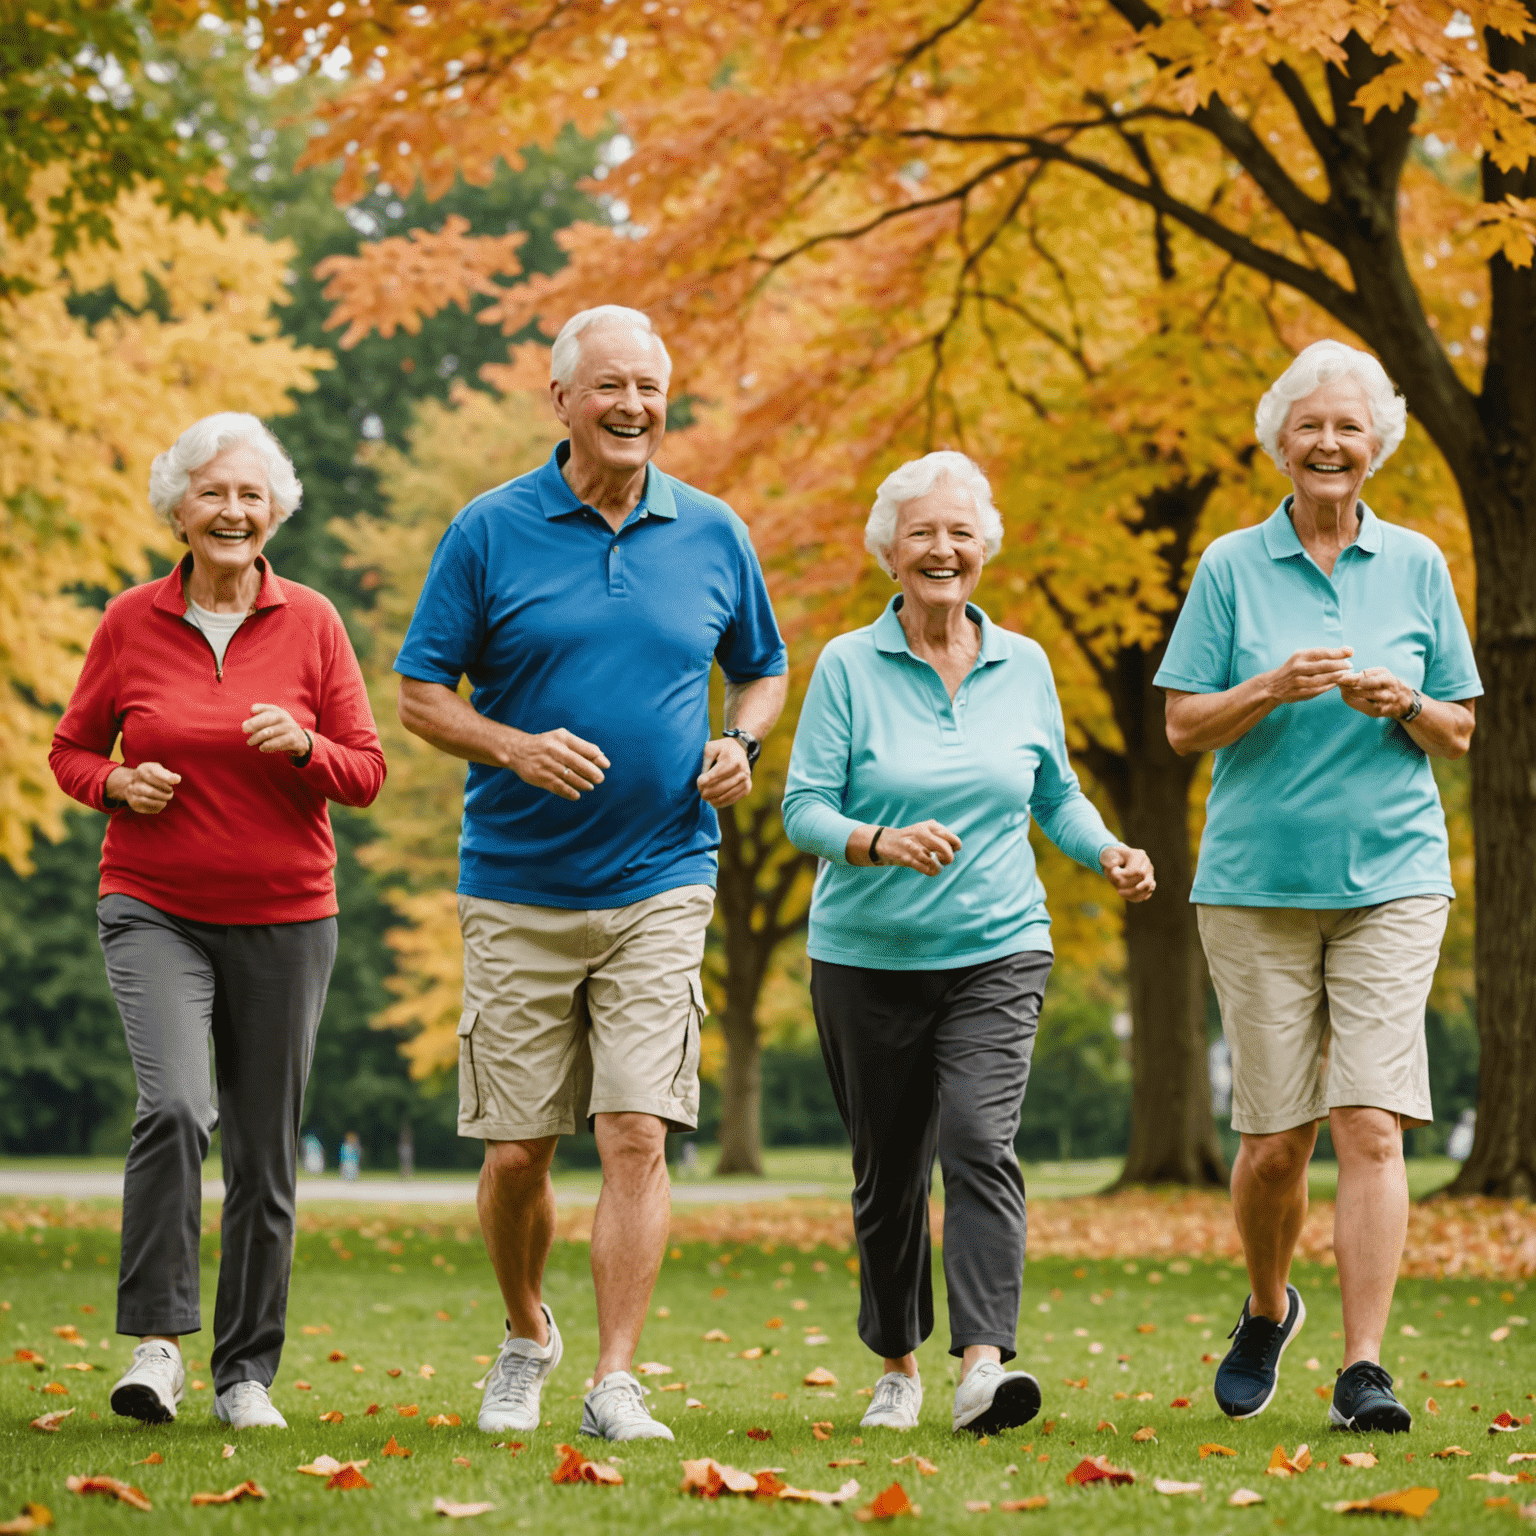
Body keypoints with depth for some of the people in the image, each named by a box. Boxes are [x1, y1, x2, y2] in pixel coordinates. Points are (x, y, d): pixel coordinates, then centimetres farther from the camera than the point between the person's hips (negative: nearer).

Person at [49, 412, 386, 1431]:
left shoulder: (311, 622, 2)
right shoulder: (131, 622, 2)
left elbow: (367, 772, 4)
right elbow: (71, 750, 11)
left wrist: (304, 747, -16)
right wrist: (119, 783, -10)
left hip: (285, 918, 1)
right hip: (156, 912, -1)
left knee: (266, 1149, 5)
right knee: (173, 1105, -23)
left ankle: (248, 1372, 18)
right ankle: (158, 1339, -13)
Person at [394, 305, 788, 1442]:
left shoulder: (713, 535, 6)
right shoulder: (490, 532, -1)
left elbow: (764, 669, 20)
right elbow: (420, 694, 1)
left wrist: (741, 742, -2)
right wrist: (516, 748, -17)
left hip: (659, 887, 1)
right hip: (518, 893, 0)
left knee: (637, 1135, -10)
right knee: (516, 1149, 5)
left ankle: (616, 1383, -6)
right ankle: (526, 1337, 30)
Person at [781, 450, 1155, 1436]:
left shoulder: (1024, 667, 6)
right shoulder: (849, 668, -4)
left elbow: (1056, 795, 17)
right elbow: (805, 808, -7)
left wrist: (1111, 854, -1)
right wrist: (883, 843, -26)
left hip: (998, 950, 1)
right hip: (868, 956, 0)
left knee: (981, 1144, -18)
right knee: (889, 1171, 9)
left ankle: (984, 1366, -27)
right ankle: (899, 1364, 29)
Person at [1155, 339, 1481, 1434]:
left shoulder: (1417, 566, 8)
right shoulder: (1231, 568, 4)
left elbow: (1459, 734, 10)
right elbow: (1185, 726, 3)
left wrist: (1403, 704, -11)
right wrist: (1274, 687, -15)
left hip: (1392, 878, 0)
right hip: (1257, 882, 0)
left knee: (1373, 1126, -11)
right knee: (1275, 1137, 3)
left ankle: (1364, 1370, -9)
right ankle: (1268, 1312, 31)